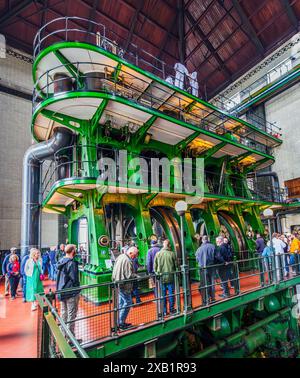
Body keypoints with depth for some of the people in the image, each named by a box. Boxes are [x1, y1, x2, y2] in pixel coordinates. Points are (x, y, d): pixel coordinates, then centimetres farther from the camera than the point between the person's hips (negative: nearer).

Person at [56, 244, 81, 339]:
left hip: (61, 291, 9)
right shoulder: (72, 263, -22)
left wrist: (59, 289, 18)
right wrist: (77, 290, -6)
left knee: (64, 313, 21)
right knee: (72, 315, 3)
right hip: (71, 293, -9)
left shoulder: (61, 261, 5)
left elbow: (58, 276, 13)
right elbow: (74, 279, -21)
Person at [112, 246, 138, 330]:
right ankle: (121, 323, 9)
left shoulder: (120, 257, 9)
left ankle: (121, 322, 28)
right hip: (124, 285, -10)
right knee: (127, 303, 2)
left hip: (117, 284, 10)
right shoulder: (127, 261, -22)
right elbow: (129, 276, -23)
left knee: (121, 303, 18)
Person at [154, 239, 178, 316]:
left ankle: (164, 311, 18)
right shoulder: (172, 254, -11)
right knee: (171, 294, 12)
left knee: (163, 294, 11)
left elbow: (155, 266, 2)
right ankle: (171, 309, 22)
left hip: (161, 278, 2)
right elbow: (176, 265, -2)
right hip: (170, 277, -1)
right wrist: (174, 272, 16)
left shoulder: (158, 254, -5)